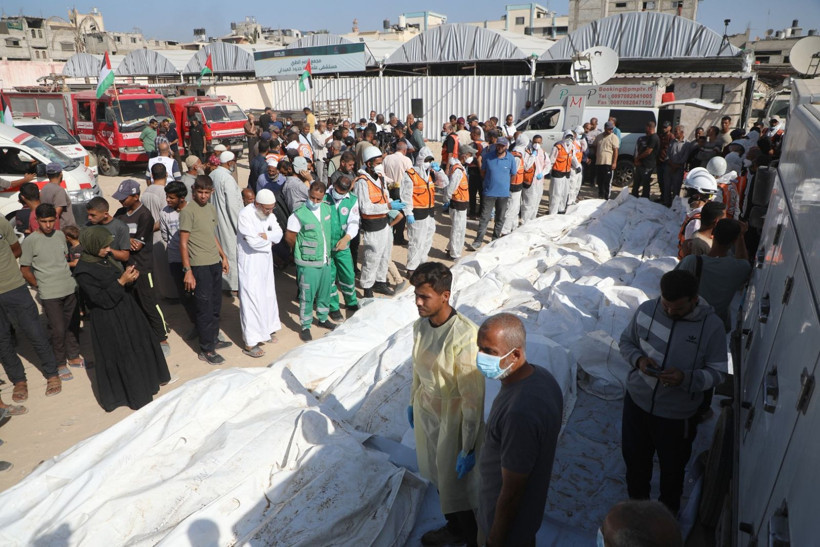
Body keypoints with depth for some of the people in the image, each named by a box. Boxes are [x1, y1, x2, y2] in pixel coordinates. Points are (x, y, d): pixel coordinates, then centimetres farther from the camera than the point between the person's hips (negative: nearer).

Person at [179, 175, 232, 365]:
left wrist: (223, 257, 19)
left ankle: (213, 339, 33)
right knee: (205, 308, -1)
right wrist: (187, 270, -17)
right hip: (200, 266, -8)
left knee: (216, 306, 17)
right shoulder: (188, 211, -12)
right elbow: (183, 243, -13)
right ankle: (206, 350, 10)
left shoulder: (211, 209, 11)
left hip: (215, 264, 8)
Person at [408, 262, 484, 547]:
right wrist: (413, 403, 20)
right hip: (426, 414, 7)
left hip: (451, 421, -7)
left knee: (457, 485, 12)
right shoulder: (421, 325, -7)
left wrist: (469, 448, -20)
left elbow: (473, 397, -25)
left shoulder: (464, 336, -31)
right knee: (437, 476, 26)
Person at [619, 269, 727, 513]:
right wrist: (638, 359, -19)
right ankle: (637, 502, 51)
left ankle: (668, 511, 51)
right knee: (634, 457, 22)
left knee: (672, 467, 21)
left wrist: (685, 378, -30)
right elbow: (626, 341, 2)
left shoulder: (711, 326, -18)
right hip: (637, 402, 2)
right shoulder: (646, 310, -12)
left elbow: (717, 372, -11)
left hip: (677, 414, -2)